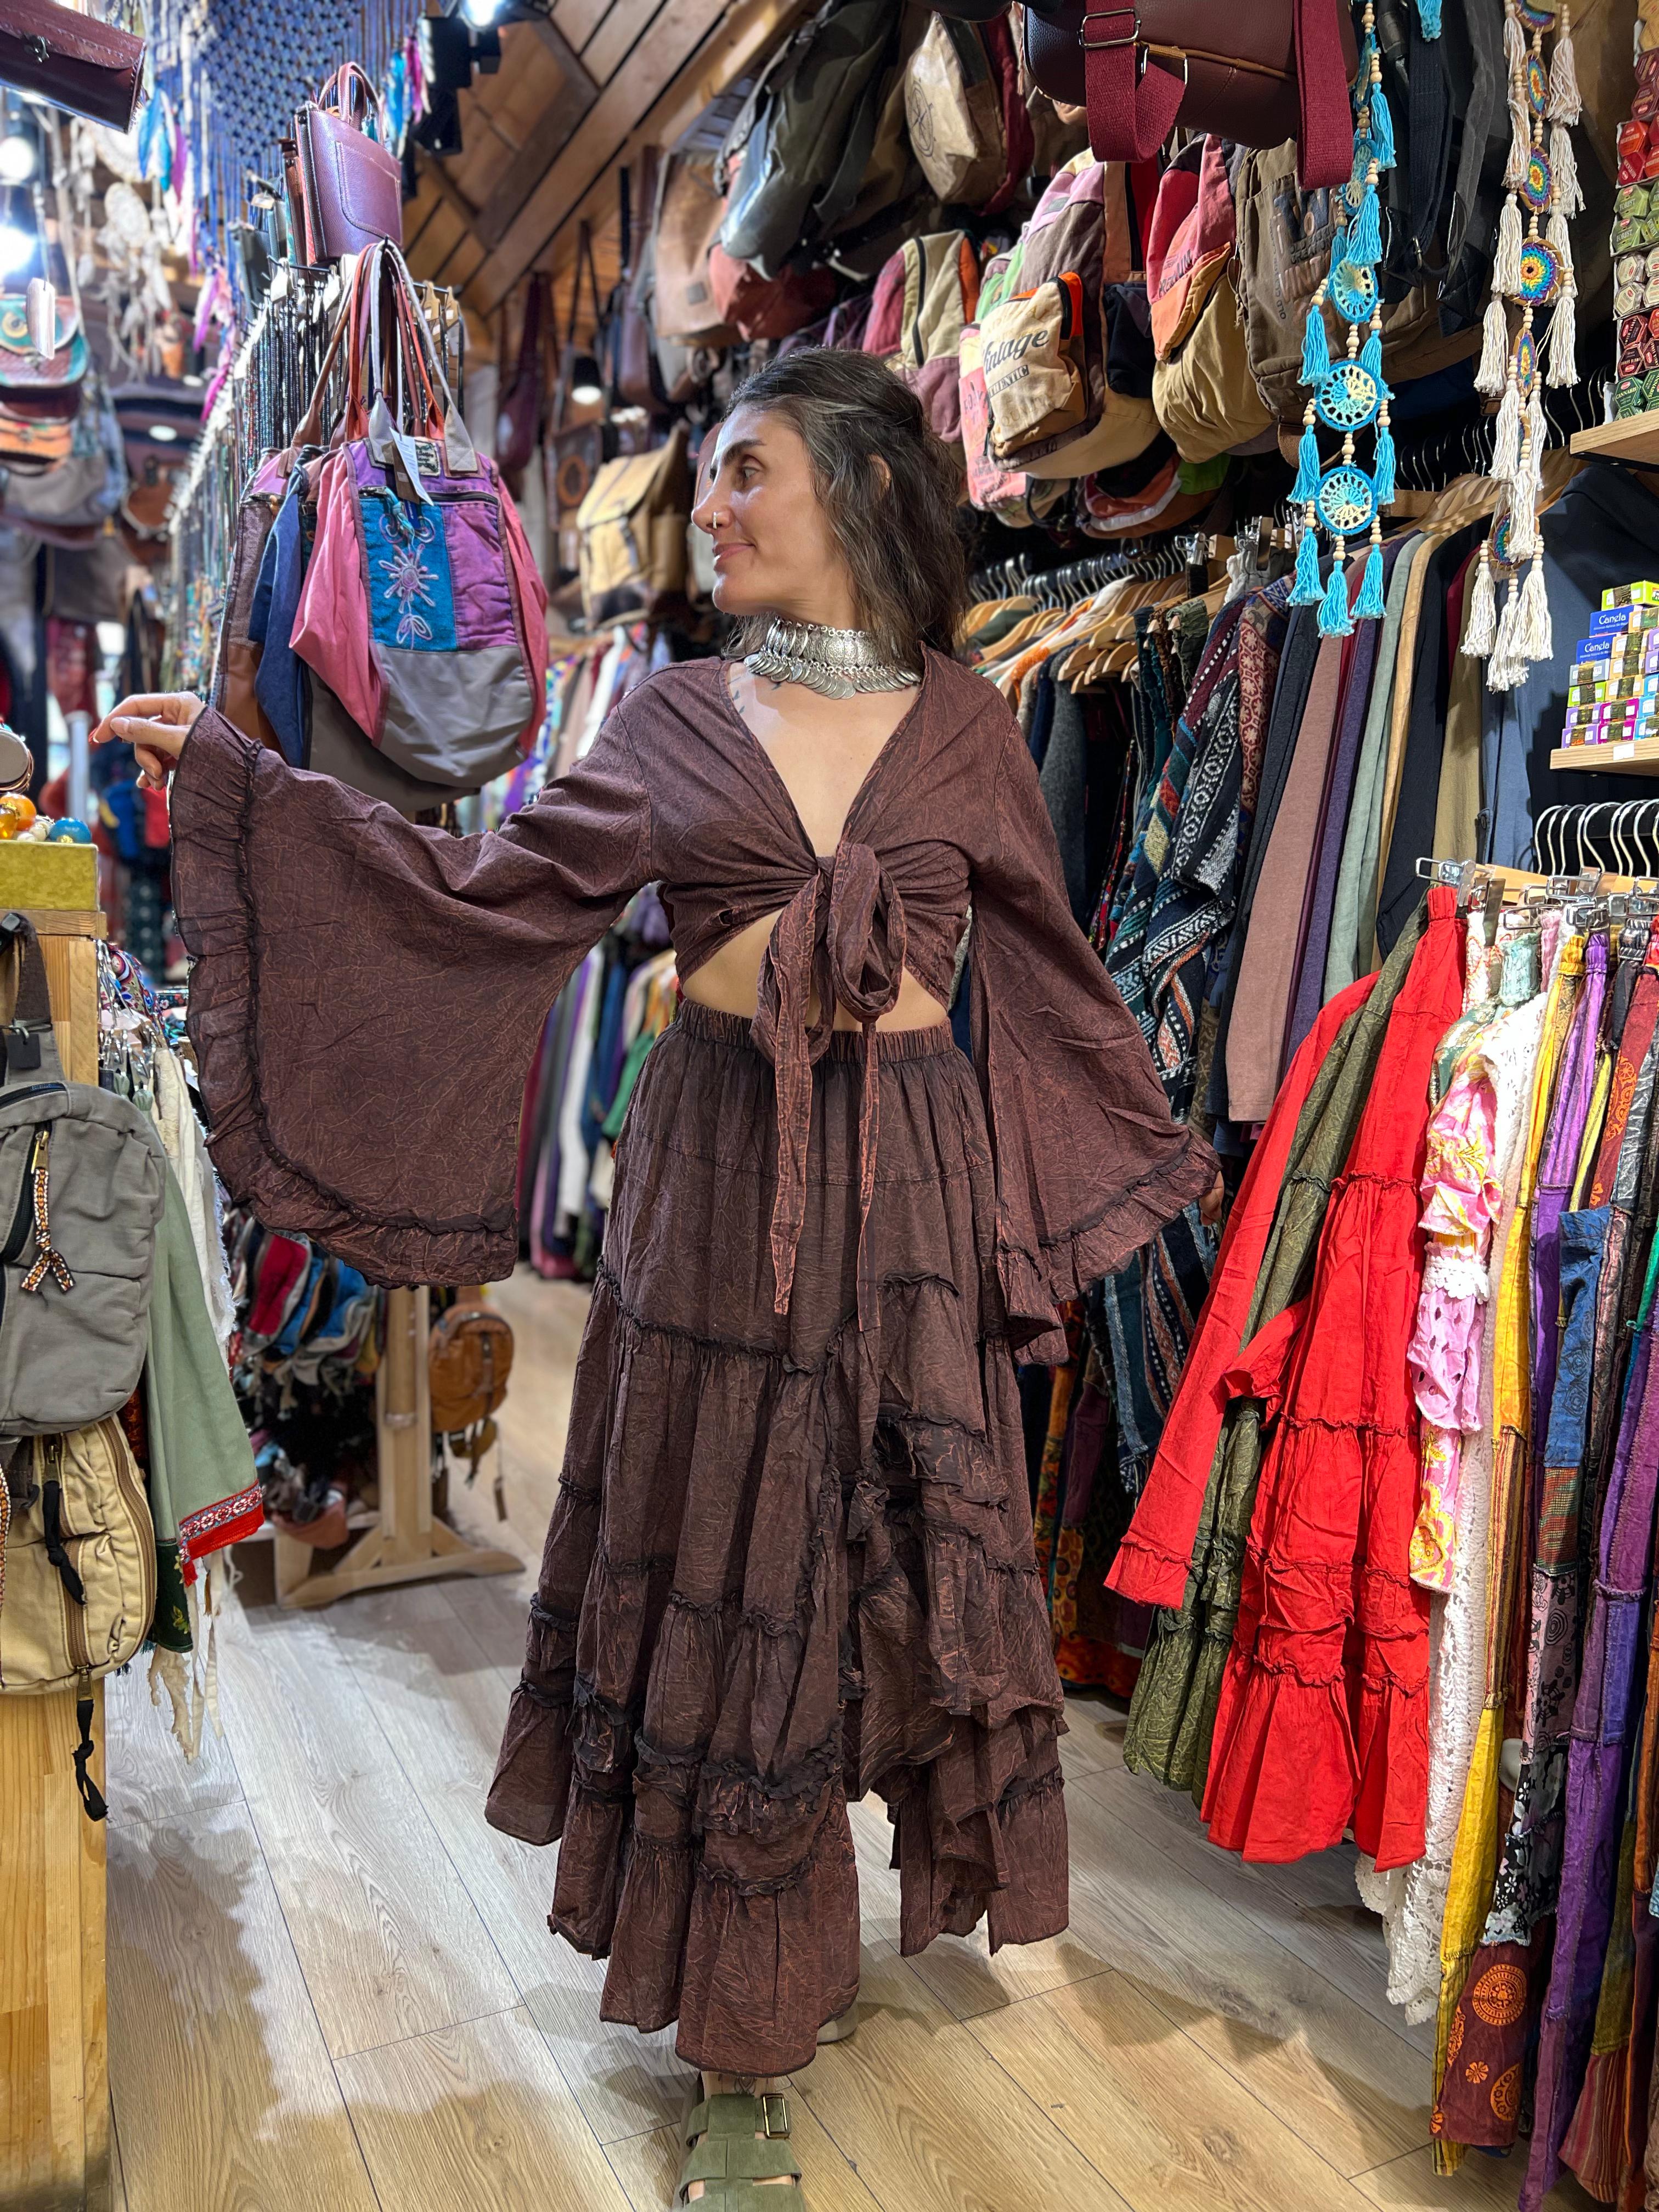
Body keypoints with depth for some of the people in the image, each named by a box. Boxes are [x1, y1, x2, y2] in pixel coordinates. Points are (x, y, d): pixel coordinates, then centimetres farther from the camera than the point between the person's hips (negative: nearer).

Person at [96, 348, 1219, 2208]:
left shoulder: (964, 725, 4)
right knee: (728, 1569, 7)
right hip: (723, 1168, 0)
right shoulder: (673, 719, 5)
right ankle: (745, 2041, 27)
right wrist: (237, 779, -1)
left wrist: (1150, 1151, 19)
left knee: (906, 1550, 10)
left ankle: (917, 1882, 40)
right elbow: (495, 892, 2)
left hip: (911, 1175, 0)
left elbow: (1045, 969, 12)